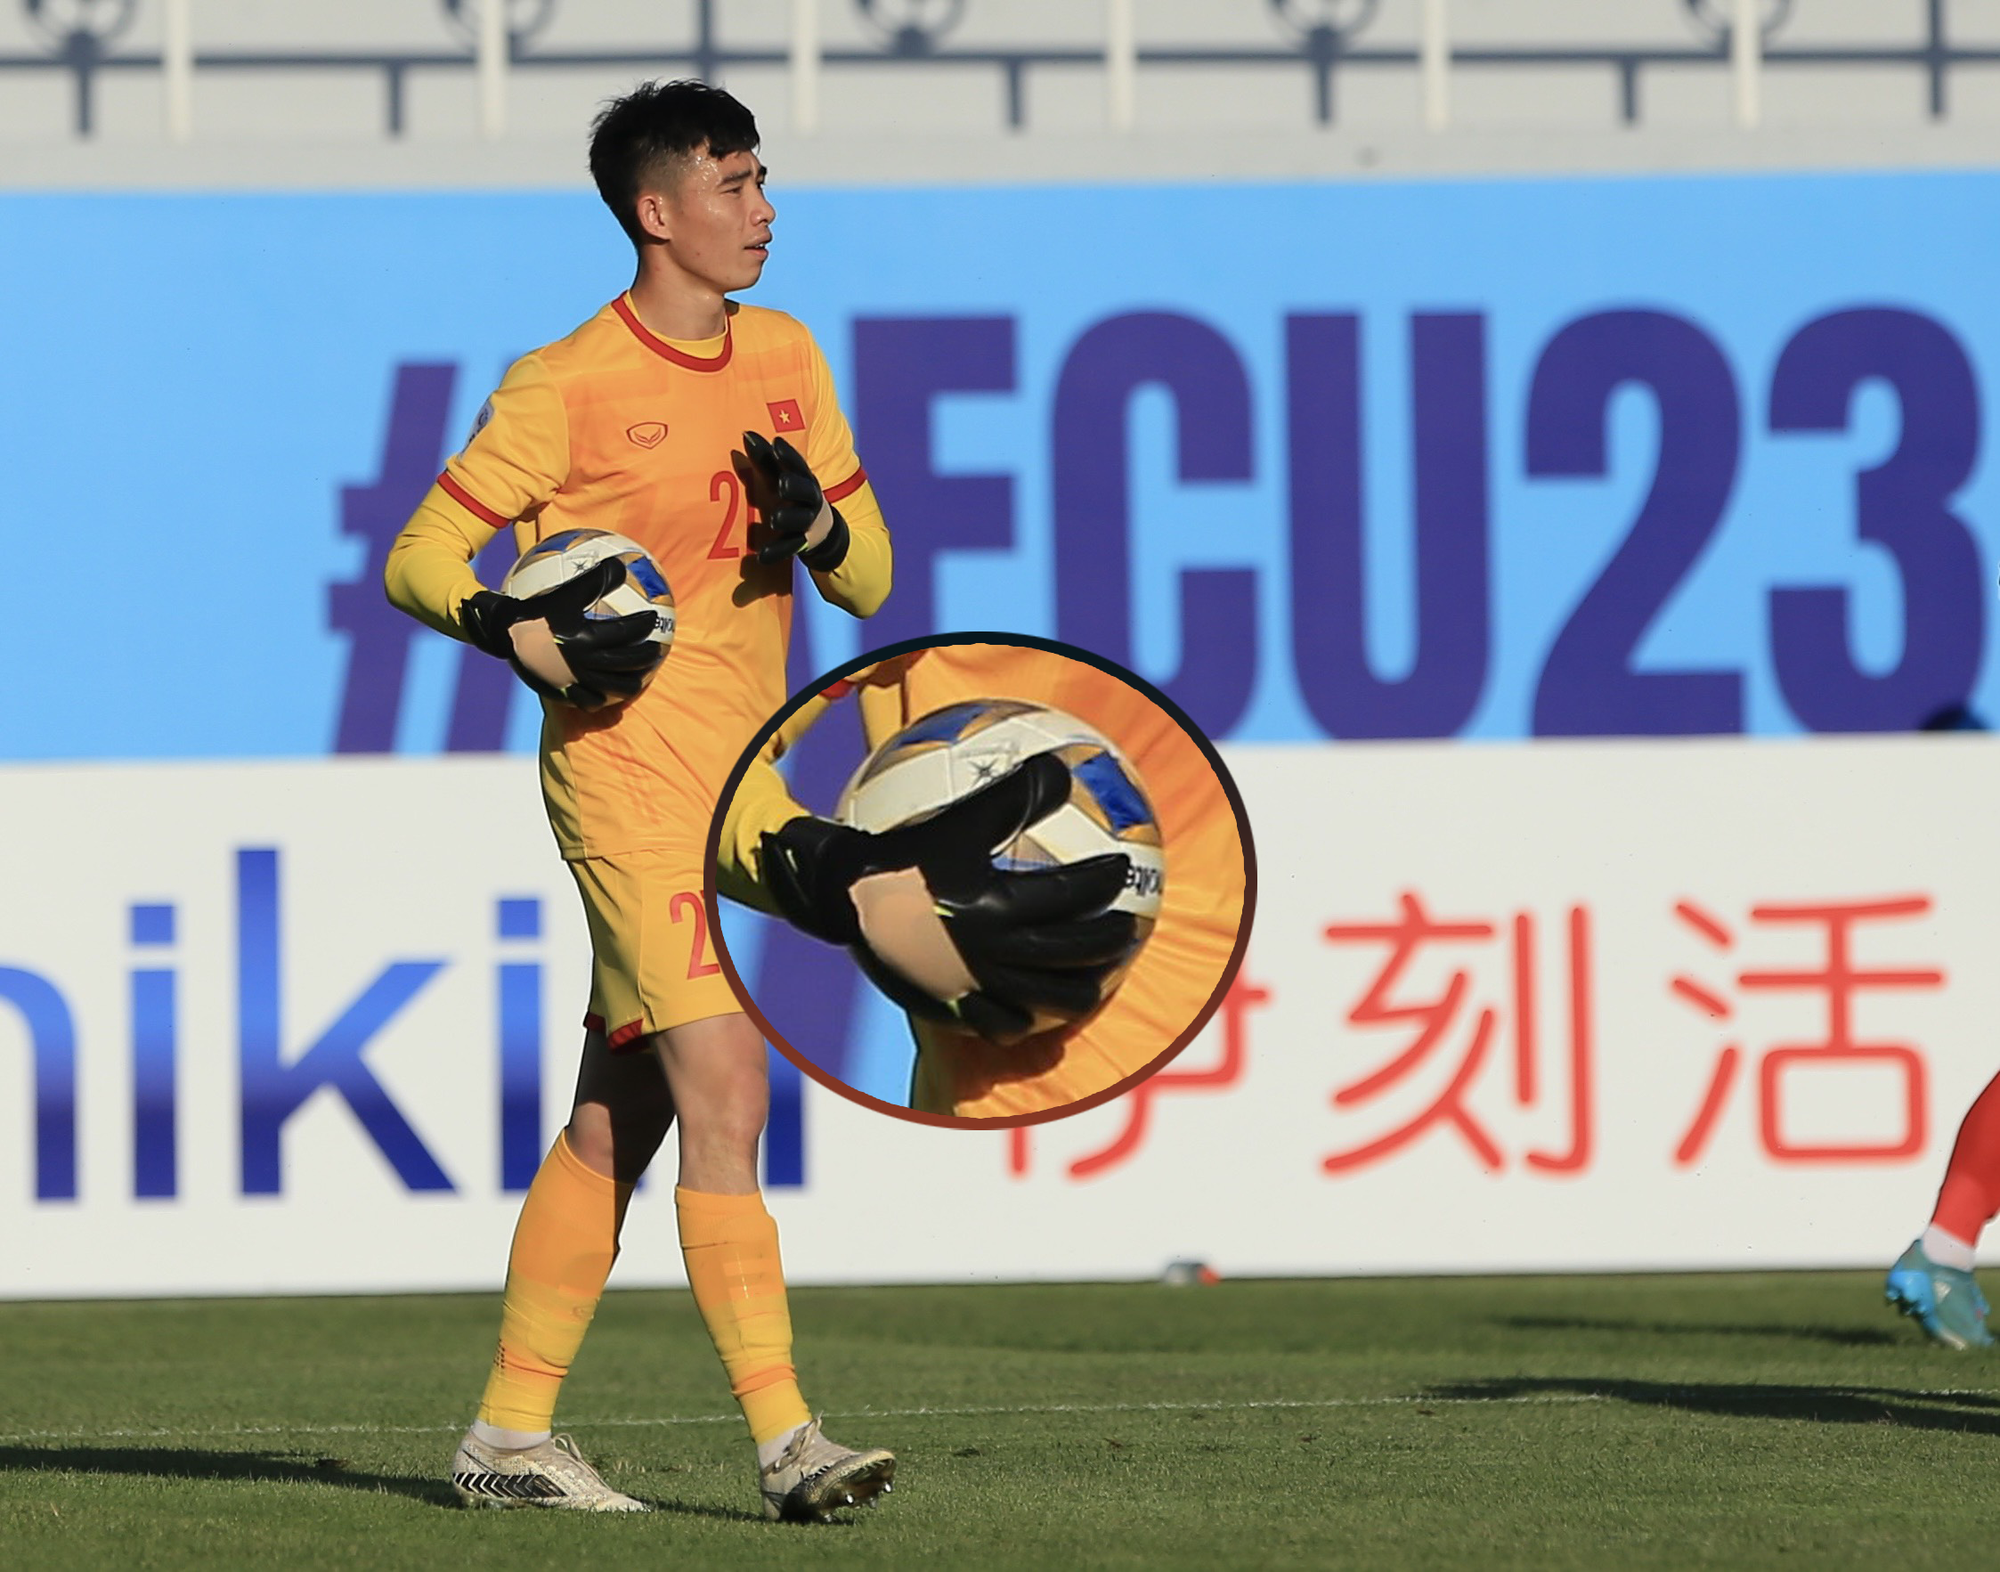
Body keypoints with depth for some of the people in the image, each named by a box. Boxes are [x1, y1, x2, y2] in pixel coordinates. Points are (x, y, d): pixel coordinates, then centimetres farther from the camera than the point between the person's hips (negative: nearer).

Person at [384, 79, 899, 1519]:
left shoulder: (785, 359, 12)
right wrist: (535, 640, -21)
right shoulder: (568, 387, -8)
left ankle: (512, 1435, 18)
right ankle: (786, 1442, -19)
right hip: (629, 778, -7)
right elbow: (420, 560, -4)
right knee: (727, 1099, -16)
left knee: (618, 1116, 10)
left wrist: (812, 522, -8)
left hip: (740, 781, 7)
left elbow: (870, 579, 14)